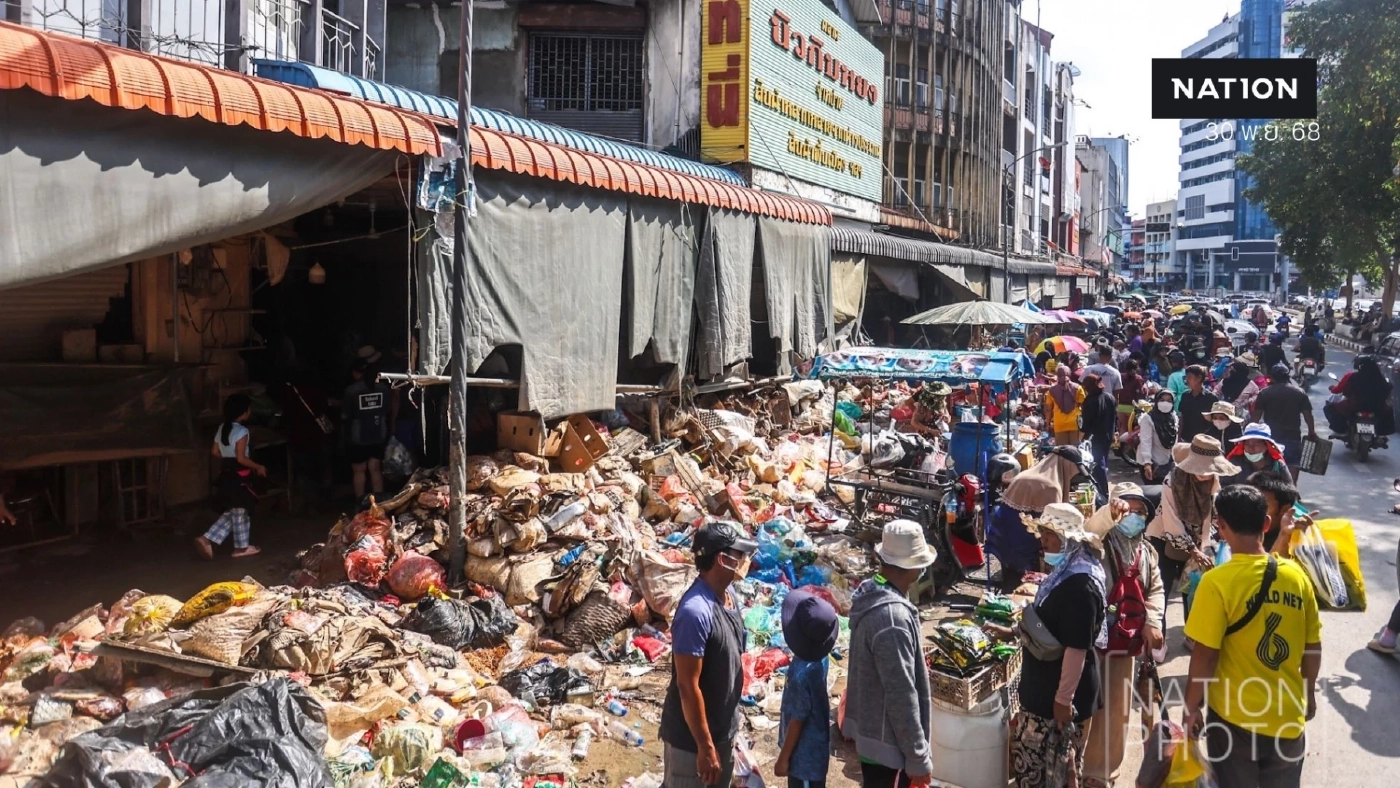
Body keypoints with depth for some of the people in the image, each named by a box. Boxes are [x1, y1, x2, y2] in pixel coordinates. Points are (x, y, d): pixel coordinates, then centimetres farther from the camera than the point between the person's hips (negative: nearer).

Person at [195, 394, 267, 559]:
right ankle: (241, 547, 16)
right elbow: (241, 458, -22)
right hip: (239, 476, -8)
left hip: (227, 475, 8)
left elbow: (215, 452, 12)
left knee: (231, 513, 17)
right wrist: (258, 467, -10)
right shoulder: (242, 431, -18)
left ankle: (207, 539, 7)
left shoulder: (222, 428, 9)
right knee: (241, 513, 5)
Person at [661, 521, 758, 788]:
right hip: (691, 736, -9)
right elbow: (688, 686, -26)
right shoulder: (696, 611, -30)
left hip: (722, 729, 9)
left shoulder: (726, 596, 0)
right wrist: (705, 746, -22)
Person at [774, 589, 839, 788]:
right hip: (812, 746, 9)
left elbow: (797, 720, -23)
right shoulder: (816, 658, -6)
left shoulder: (802, 673, -32)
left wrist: (783, 757, -12)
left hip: (806, 752, -9)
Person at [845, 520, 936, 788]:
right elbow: (901, 695, -26)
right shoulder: (892, 617, -30)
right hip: (887, 737, -9)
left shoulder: (869, 593, 0)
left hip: (870, 724, 9)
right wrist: (918, 758, -19)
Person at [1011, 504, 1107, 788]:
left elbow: (1077, 648, -25)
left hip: (1060, 692, -10)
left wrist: (1064, 699, -23)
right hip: (1046, 687, 10)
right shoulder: (1066, 573, 9)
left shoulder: (1080, 584, -23)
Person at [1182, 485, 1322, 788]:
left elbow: (1204, 656, -16)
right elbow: (1313, 648, 4)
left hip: (1235, 717, -4)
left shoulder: (1217, 582, -19)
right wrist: (1309, 693, 21)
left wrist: (1192, 706, -2)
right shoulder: (1297, 575, -6)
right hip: (1288, 717, 4)